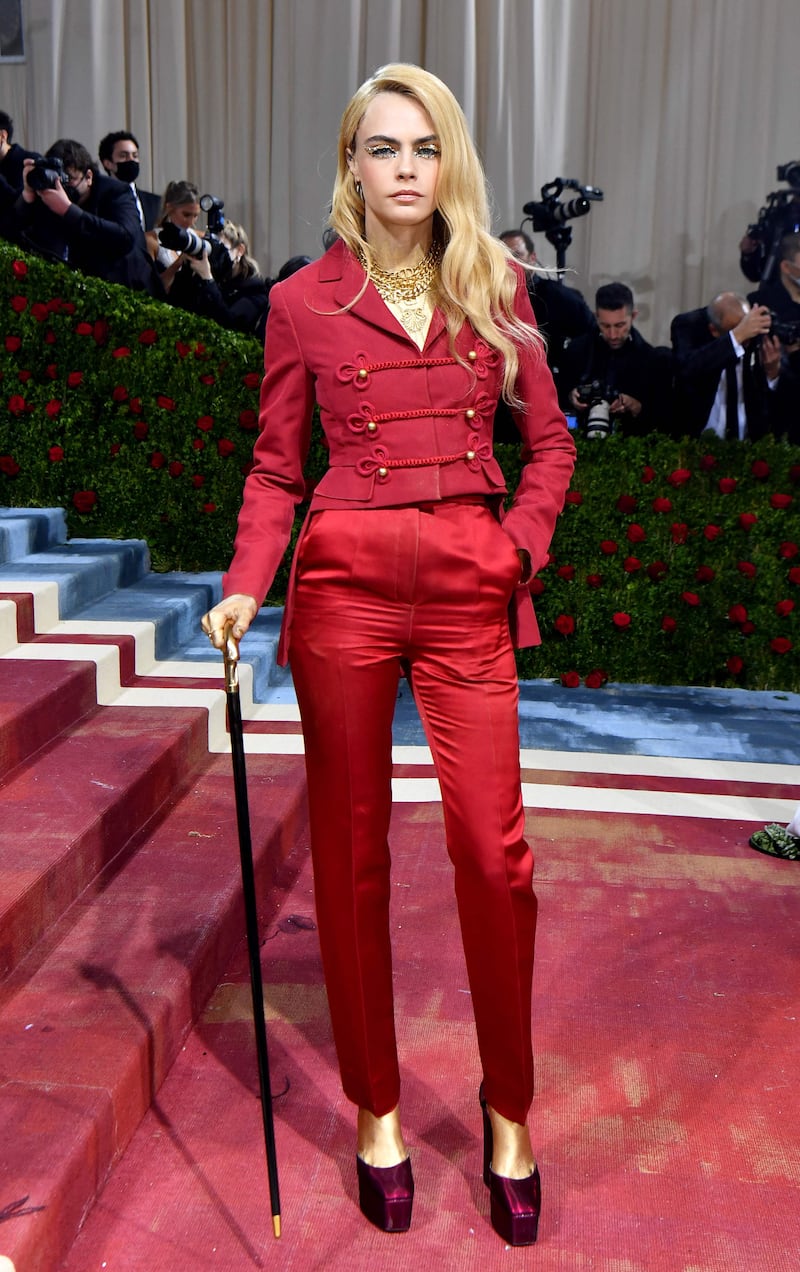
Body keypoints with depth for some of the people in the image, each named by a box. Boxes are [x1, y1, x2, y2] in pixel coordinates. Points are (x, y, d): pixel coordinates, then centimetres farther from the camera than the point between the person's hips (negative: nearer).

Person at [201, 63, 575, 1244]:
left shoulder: (497, 284, 10)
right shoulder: (303, 301, 7)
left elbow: (549, 443, 13)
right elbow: (276, 468, 6)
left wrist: (521, 543, -3)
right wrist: (244, 588, -8)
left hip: (469, 584, 1)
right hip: (344, 580, 0)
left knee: (493, 851, -3)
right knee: (350, 854, 6)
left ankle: (509, 1105, 20)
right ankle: (376, 1109, 25)